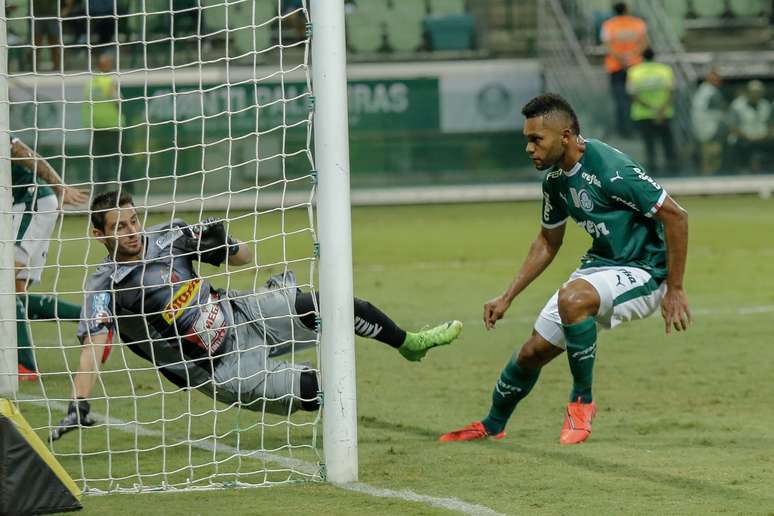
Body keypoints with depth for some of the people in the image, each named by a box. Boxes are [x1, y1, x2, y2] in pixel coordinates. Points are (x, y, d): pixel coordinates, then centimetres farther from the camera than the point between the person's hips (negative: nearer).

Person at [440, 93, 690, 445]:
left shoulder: (610, 169, -26)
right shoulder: (554, 178, 1)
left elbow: (675, 216, -22)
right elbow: (548, 241, 18)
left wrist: (674, 290, -21)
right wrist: (507, 298, 16)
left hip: (642, 270, -8)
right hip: (600, 265, 8)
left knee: (572, 298, -35)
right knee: (533, 351, 8)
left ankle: (581, 401, -17)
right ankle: (492, 426, 33)